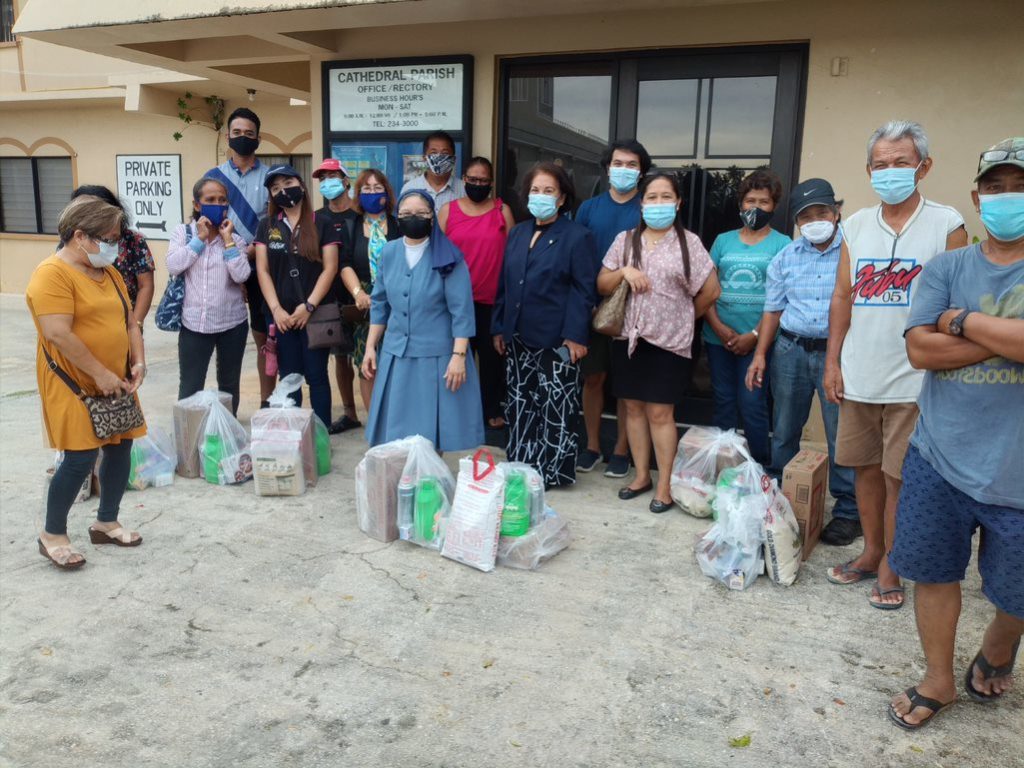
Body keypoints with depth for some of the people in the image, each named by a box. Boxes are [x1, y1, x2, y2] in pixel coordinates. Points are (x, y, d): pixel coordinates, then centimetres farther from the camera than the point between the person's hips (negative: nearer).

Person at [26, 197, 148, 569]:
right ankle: (52, 535, 13)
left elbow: (129, 320, 14)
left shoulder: (108, 271, 10)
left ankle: (106, 523, 27)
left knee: (120, 448, 10)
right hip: (74, 384, -8)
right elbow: (58, 334, -24)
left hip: (115, 382, 8)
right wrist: (100, 374, -21)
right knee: (81, 458, -6)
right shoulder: (52, 274, -17)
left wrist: (137, 363, 0)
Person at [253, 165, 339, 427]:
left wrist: (308, 306, -12)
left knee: (316, 376, 2)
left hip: (315, 313, -2)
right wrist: (276, 309, -6)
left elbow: (330, 268, -5)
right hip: (280, 314, 3)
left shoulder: (322, 224, 1)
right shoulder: (266, 226, 9)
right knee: (288, 377, 8)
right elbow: (263, 270, 5)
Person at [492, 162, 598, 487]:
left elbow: (583, 290, -10)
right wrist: (499, 327, 11)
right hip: (518, 338, 6)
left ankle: (553, 471, 13)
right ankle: (519, 465, 26)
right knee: (519, 405, 13)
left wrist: (575, 335, -17)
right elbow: (504, 284, 16)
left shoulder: (577, 236, -5)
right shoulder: (517, 233, 14)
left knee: (556, 409, 1)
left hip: (557, 341, -6)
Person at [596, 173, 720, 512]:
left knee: (660, 412, -2)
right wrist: (623, 272, -11)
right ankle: (641, 475, 23)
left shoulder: (688, 243, -2)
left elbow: (711, 291, 0)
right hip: (629, 337, 4)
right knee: (633, 407, 9)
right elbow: (602, 286, 7)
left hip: (668, 341, -3)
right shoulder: (625, 239, 7)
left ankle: (665, 484, 9)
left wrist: (685, 318, 8)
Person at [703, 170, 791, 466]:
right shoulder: (723, 240, 11)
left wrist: (754, 336, -13)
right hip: (718, 338, 3)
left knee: (752, 404, -4)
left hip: (756, 340, -3)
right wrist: (719, 328, -7)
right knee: (723, 403, 9)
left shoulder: (781, 244, 2)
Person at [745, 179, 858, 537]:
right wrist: (760, 354, 6)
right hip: (791, 350, 4)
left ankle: (847, 511, 13)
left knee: (842, 436, 0)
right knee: (785, 430, 13)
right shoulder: (786, 258, 9)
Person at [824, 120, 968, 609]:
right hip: (858, 377, 4)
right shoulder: (856, 226, 8)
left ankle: (889, 567, 20)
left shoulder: (946, 224, -5)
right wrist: (832, 361, 6)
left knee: (899, 476, 4)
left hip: (914, 380, -4)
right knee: (865, 467, 13)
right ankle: (871, 552, 30)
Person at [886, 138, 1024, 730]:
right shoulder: (947, 269, 2)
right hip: (939, 458, 2)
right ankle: (939, 680, 32)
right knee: (934, 571, 11)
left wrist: (962, 321, -12)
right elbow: (920, 349, -9)